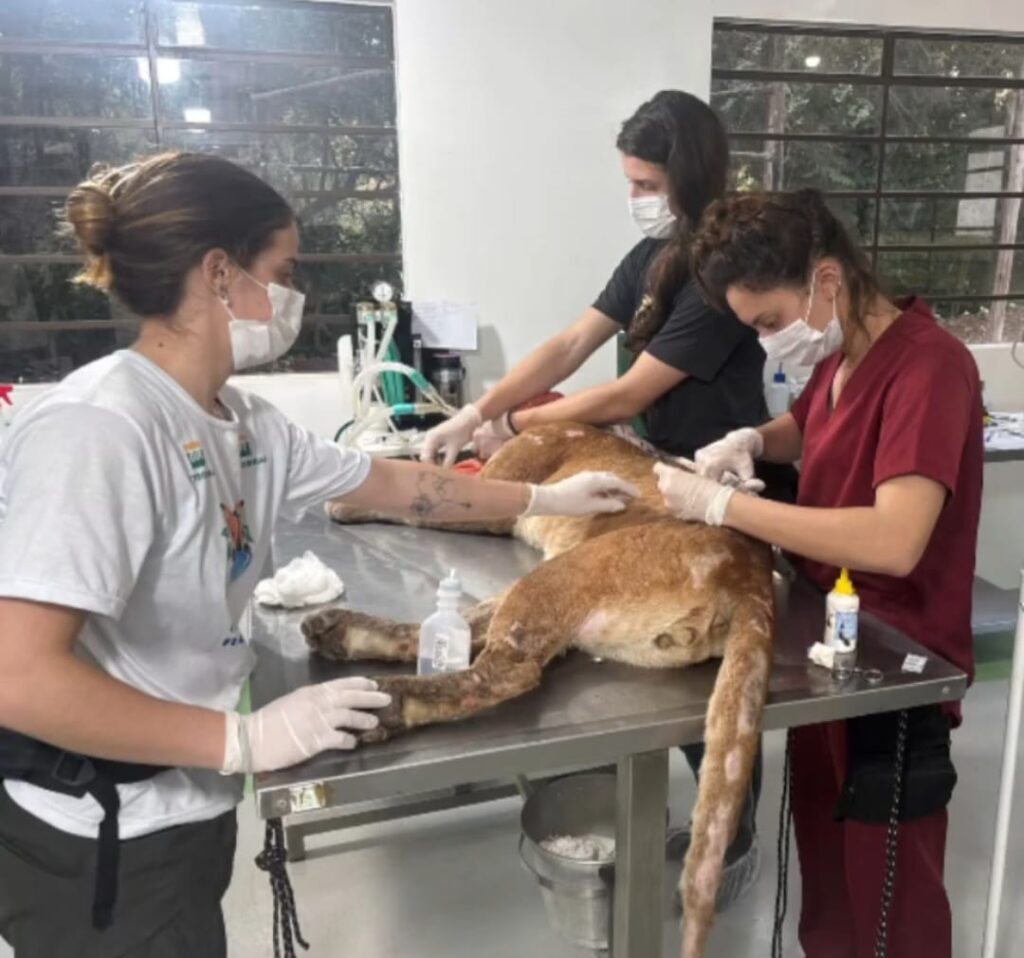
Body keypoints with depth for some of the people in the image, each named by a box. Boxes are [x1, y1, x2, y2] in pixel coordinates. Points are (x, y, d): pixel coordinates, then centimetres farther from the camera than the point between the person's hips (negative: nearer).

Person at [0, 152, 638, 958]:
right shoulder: (97, 427, -26)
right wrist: (245, 739, -25)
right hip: (98, 845, -8)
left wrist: (547, 499, 17)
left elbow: (392, 484, 12)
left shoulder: (241, 423, 0)